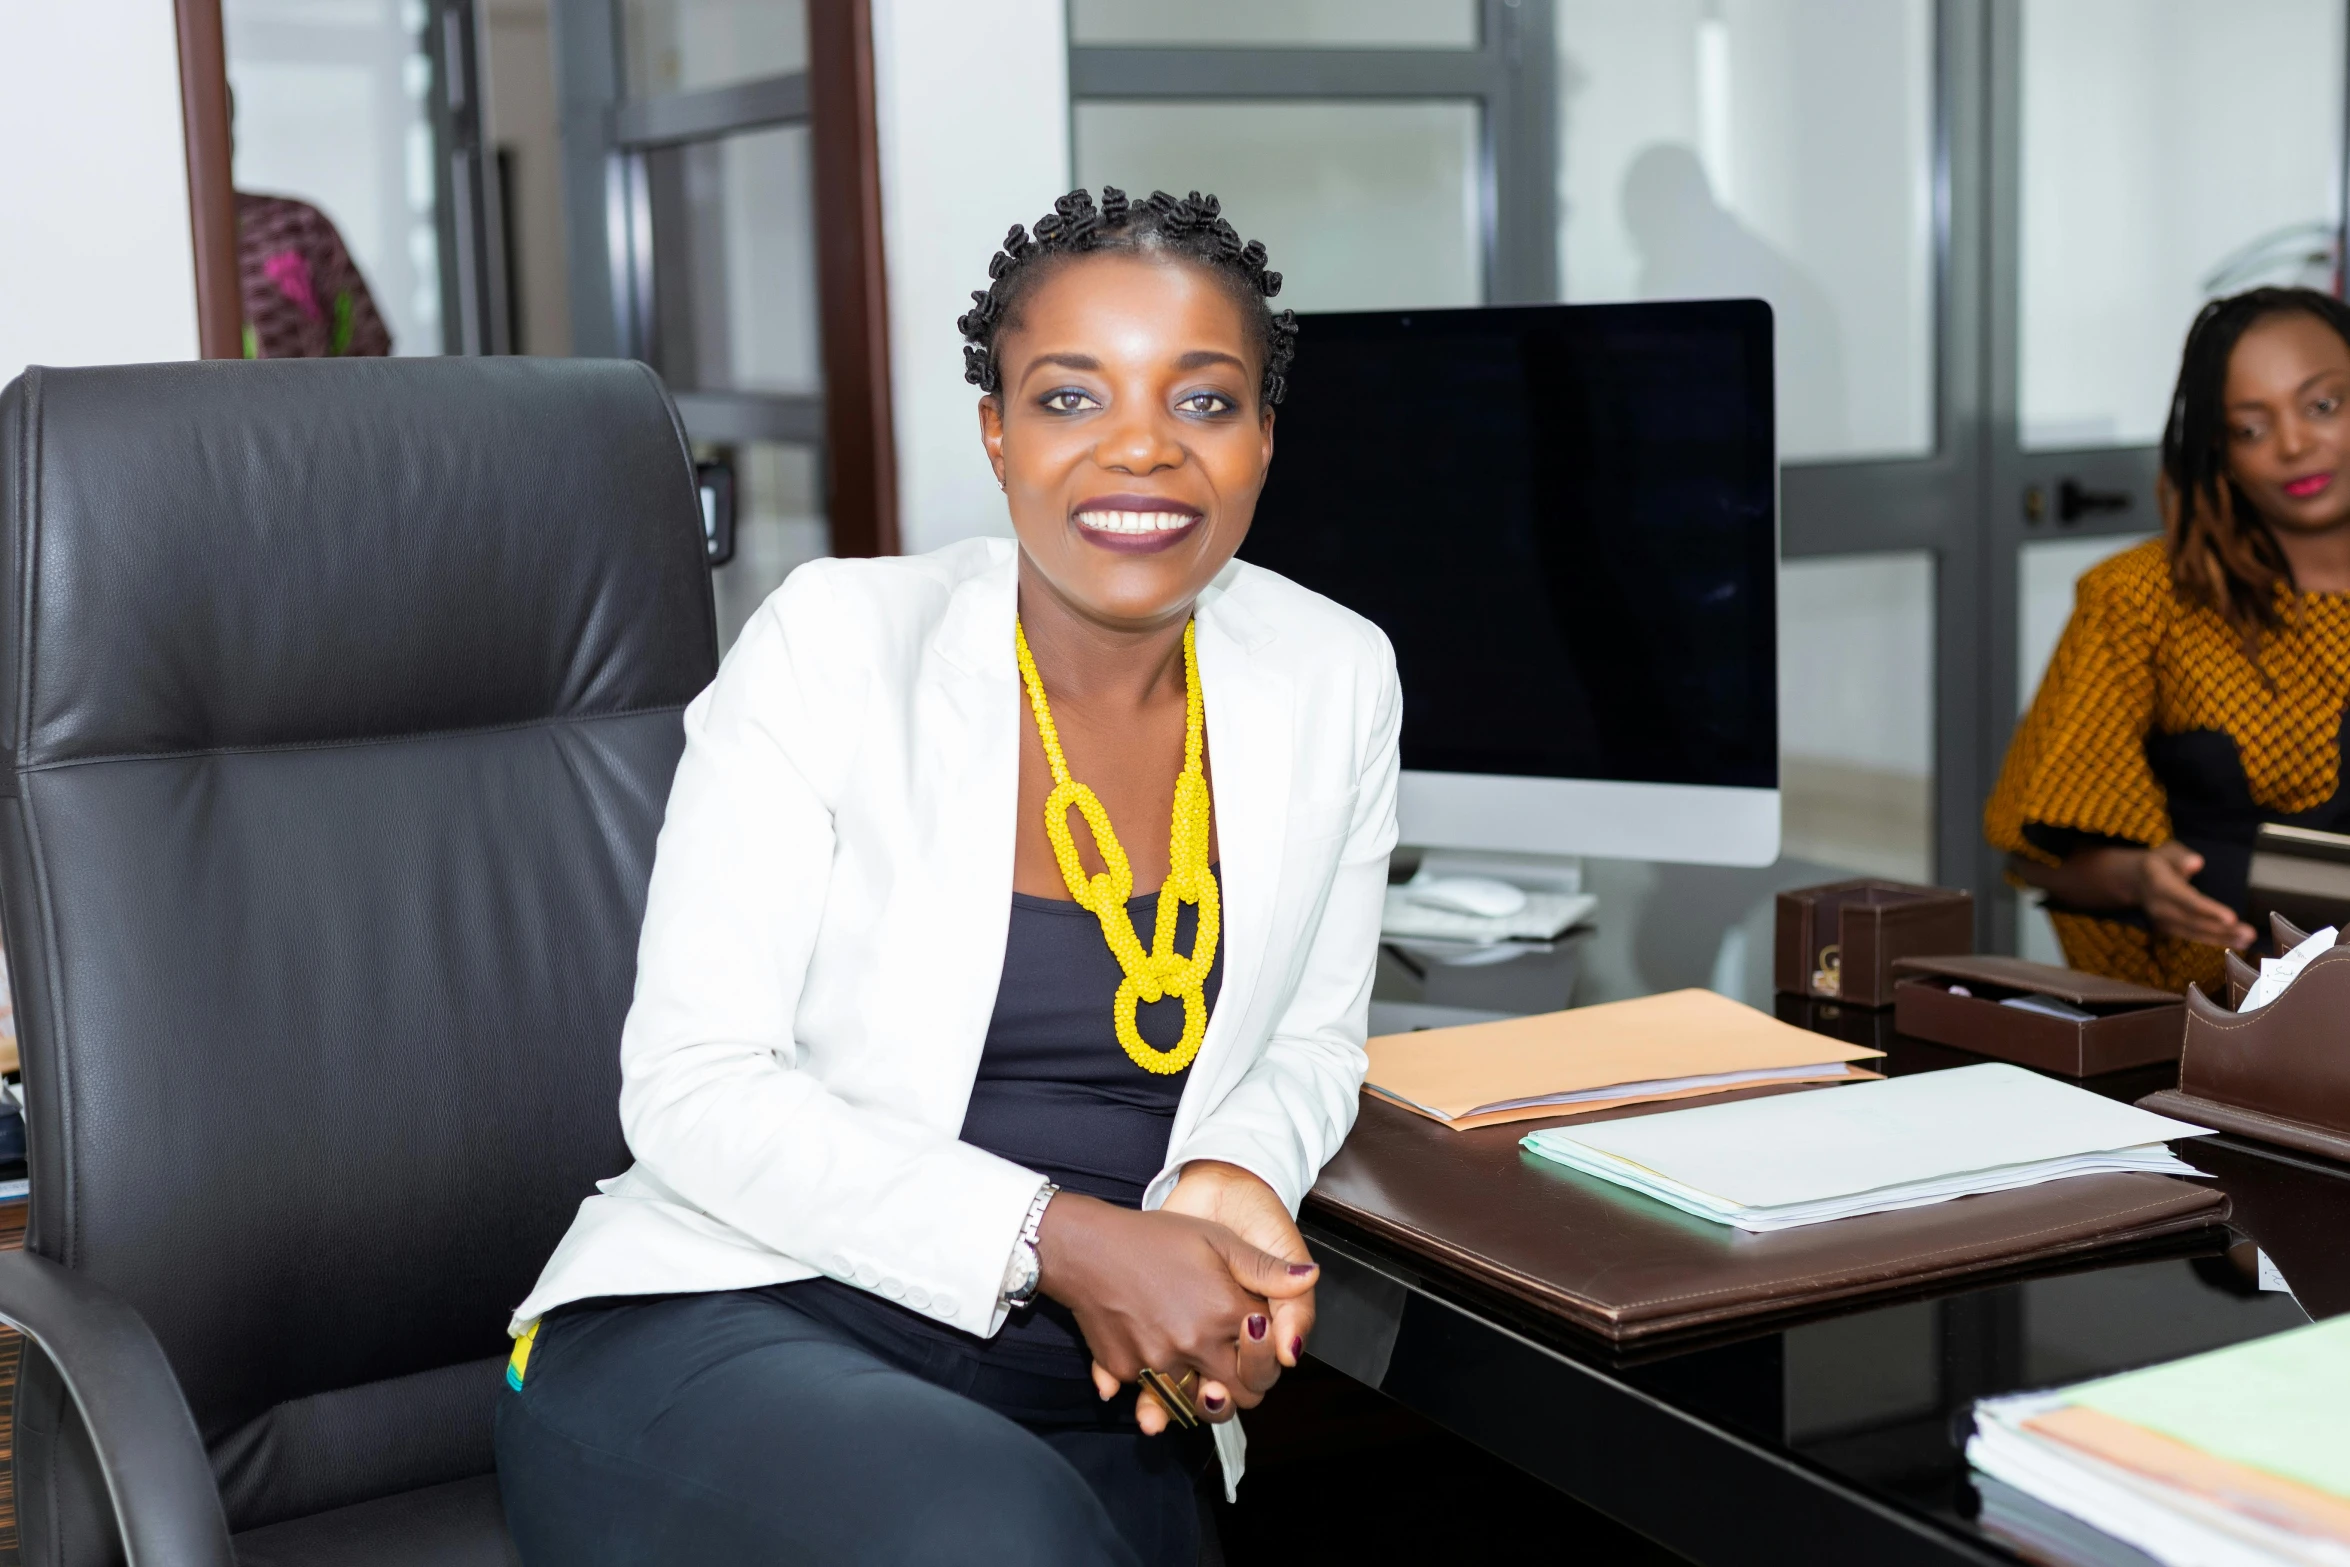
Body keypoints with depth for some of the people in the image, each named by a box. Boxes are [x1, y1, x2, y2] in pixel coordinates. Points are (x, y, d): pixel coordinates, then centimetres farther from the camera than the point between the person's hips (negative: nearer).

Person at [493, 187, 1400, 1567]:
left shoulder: (1334, 679, 3)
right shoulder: (838, 641, -8)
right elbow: (692, 1086, -11)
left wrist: (1234, 1175, -8)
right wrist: (1058, 1240, -21)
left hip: (1084, 1399, 3)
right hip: (726, 1325, -2)